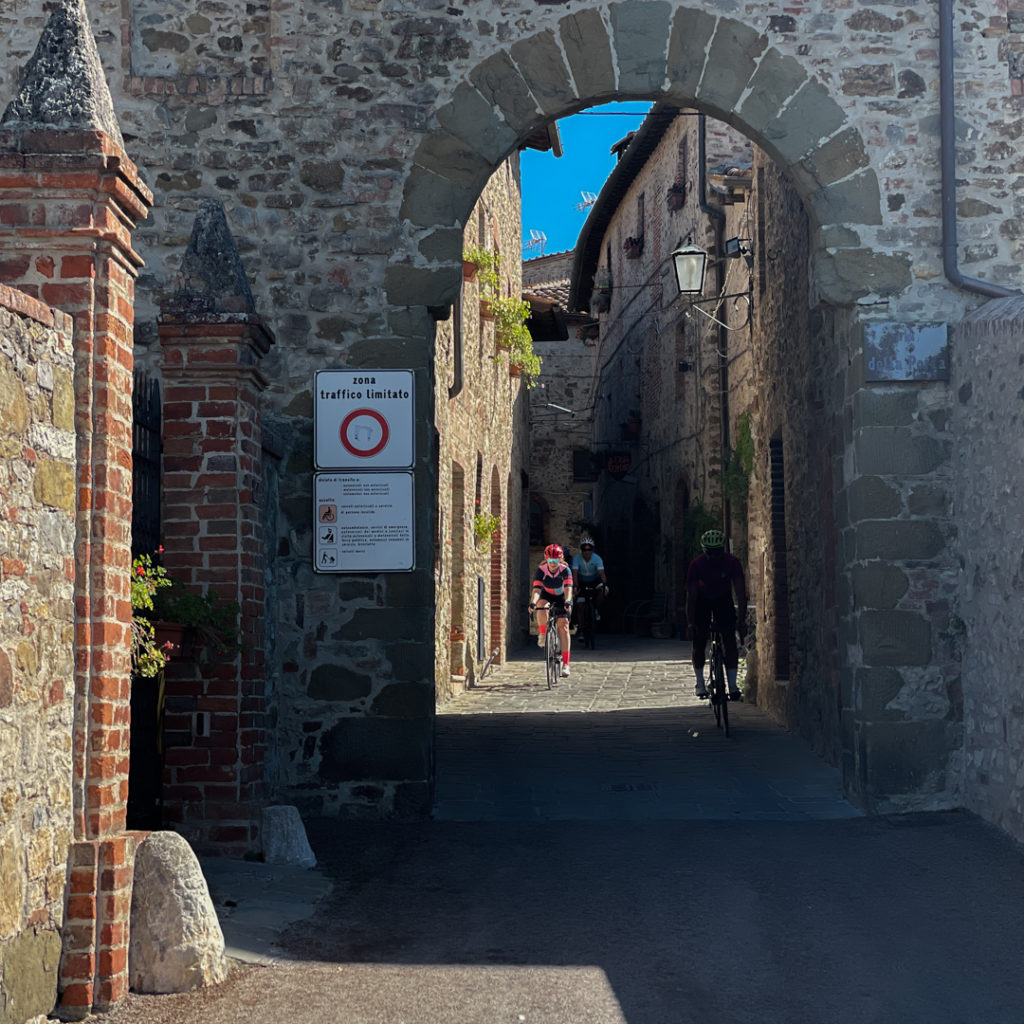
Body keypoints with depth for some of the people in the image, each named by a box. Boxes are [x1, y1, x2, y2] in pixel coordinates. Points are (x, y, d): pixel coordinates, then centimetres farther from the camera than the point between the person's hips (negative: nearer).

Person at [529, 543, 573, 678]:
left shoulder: (565, 570, -26)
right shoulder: (541, 570, -24)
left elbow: (568, 589, -35)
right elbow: (537, 588, -34)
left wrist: (567, 602, -53)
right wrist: (533, 603, -51)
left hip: (562, 597, -1)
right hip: (547, 595, 1)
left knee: (563, 626, -14)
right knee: (541, 608, -35)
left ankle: (565, 664, -15)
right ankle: (542, 634, -10)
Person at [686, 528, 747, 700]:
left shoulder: (732, 562, -26)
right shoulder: (697, 564, -27)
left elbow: (741, 592, -25)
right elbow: (692, 595, -23)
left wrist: (742, 620, -31)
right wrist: (691, 623, -25)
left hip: (723, 599, 0)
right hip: (703, 600, 0)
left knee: (730, 641, -13)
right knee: (699, 642, -6)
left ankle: (732, 684, -11)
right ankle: (700, 683, 10)